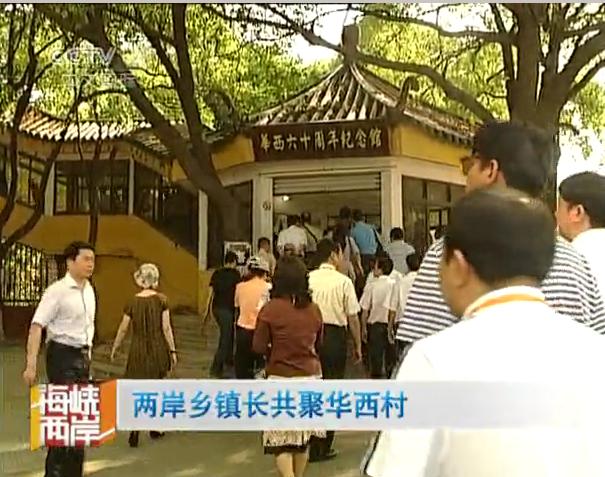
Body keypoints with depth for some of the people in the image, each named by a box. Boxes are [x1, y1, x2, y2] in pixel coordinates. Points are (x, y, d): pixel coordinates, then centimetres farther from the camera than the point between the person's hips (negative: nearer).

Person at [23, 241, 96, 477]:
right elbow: (37, 326, -17)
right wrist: (31, 364, -23)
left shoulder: (89, 290, 8)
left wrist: (88, 356, 15)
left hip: (83, 355, 7)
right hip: (62, 354, -7)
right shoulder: (57, 291, -13)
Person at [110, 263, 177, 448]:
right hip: (158, 349, 0)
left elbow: (123, 329, 2)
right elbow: (166, 328, -8)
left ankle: (135, 429, -12)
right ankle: (153, 428, 21)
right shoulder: (161, 300, -7)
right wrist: (172, 350, -1)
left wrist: (115, 348, 16)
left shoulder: (132, 302, -3)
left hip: (138, 350, 0)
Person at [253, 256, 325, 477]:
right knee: (303, 435, 18)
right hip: (311, 377, 4)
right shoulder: (314, 310, -2)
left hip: (281, 379, -4)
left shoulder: (270, 310, -13)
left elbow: (258, 347, -9)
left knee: (280, 438, 5)